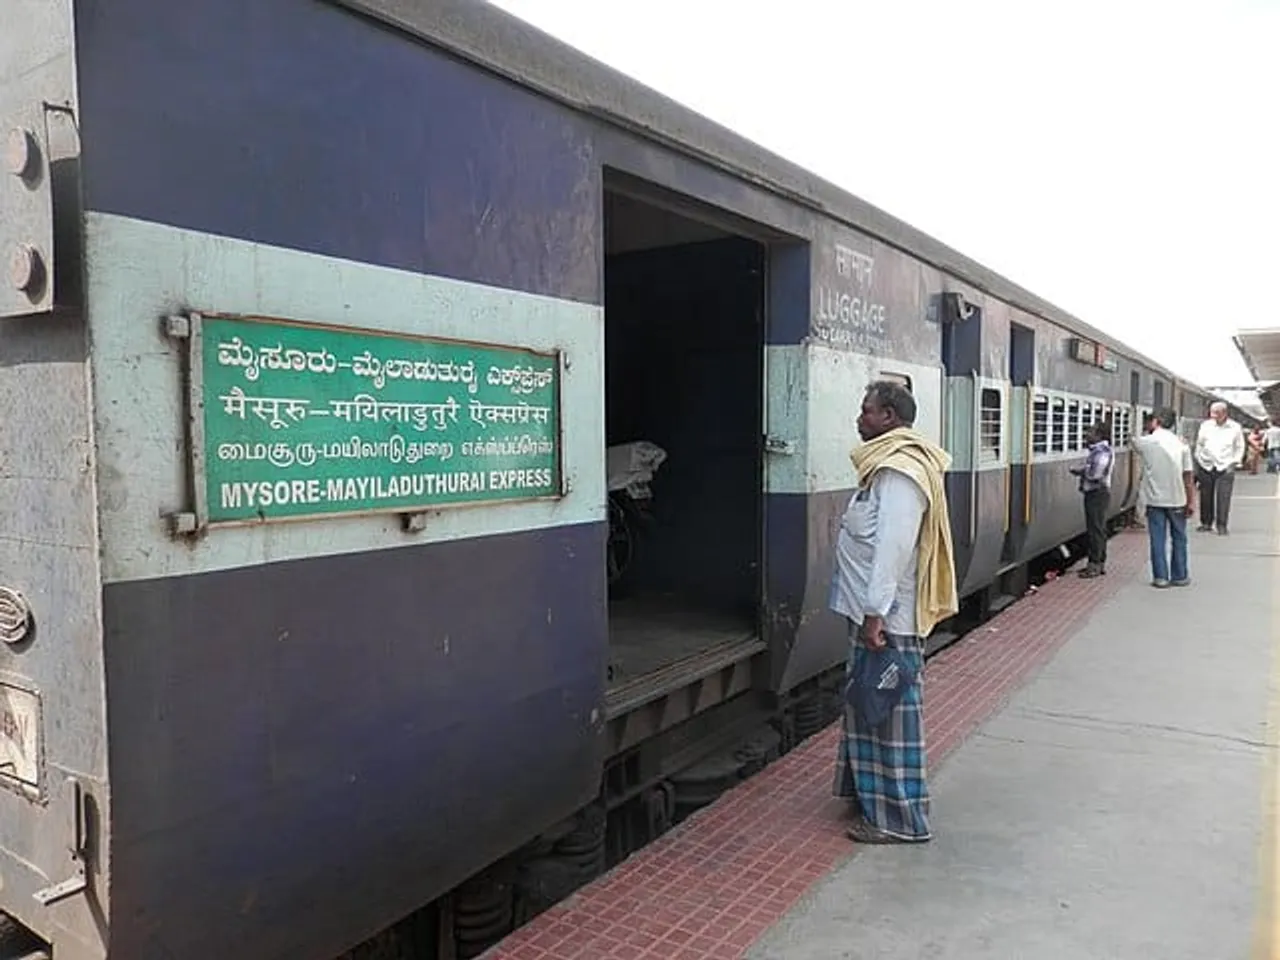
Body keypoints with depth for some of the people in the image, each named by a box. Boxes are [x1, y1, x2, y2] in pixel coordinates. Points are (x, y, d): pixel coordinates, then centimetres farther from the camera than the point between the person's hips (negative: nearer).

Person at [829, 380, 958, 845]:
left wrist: (875, 613, -26)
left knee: (890, 710, -1)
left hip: (887, 618, -10)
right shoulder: (888, 464, 14)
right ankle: (872, 793, 32)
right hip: (872, 611, 10)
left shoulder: (898, 471, -19)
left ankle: (899, 818, 10)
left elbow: (893, 548, -25)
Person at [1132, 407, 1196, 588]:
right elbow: (1188, 476, -5)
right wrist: (1191, 501, 0)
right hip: (1177, 500, 1)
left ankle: (1160, 577, 7)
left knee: (1157, 539, 6)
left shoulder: (1145, 442, -8)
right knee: (1178, 538, 13)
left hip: (1155, 499, -1)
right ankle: (1179, 576, 21)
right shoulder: (1181, 444, -6)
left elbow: (1133, 441, 18)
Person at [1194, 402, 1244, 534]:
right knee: (1206, 497, 6)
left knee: (1223, 497, -8)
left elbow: (1240, 448, 9)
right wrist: (1198, 461, 8)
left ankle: (1221, 525, -2)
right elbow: (1199, 444, 12)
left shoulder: (1235, 428, 1)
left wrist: (1234, 463, 0)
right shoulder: (1205, 426, 4)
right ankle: (1206, 523, 17)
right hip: (1206, 467, 2)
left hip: (1225, 468, -2)